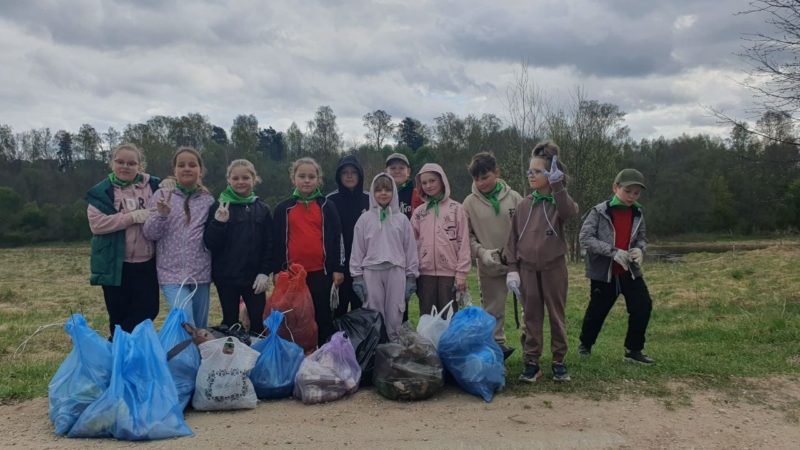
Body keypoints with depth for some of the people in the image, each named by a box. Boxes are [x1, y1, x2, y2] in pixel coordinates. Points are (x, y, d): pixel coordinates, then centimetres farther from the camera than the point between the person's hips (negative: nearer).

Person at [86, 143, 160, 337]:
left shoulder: (153, 186, 5)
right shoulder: (101, 191, -1)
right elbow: (96, 223, -13)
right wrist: (133, 216, -19)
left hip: (147, 263, 2)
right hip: (116, 265, -1)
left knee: (148, 312, 6)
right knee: (119, 317, 11)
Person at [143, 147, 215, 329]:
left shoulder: (208, 200, 7)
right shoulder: (162, 195, 2)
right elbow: (149, 234, -2)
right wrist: (161, 215, -17)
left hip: (200, 272, 2)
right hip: (172, 273, -2)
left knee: (200, 327, 12)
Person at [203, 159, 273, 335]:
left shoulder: (262, 209, 4)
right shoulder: (219, 207, -2)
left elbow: (269, 244, 3)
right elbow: (210, 244, -6)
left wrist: (265, 272, -6)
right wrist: (218, 222, -22)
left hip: (254, 277, 1)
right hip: (226, 277, -1)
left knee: (258, 321, 5)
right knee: (230, 322, 10)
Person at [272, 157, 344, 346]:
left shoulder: (327, 206, 5)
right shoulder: (283, 208, 7)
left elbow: (336, 237, 4)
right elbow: (277, 241, 8)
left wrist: (338, 268, 0)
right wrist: (277, 271, 4)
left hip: (321, 272, -1)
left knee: (323, 317, 6)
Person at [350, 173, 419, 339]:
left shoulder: (402, 219, 7)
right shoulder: (365, 219, 6)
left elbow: (410, 248, 8)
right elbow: (357, 249, 5)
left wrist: (411, 276, 4)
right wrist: (357, 276, 0)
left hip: (396, 271, 0)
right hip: (371, 271, 0)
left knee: (394, 315, 1)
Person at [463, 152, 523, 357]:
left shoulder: (513, 197, -1)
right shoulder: (470, 203, -2)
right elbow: (467, 236, 1)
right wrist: (482, 252, -14)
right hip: (489, 267, 0)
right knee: (493, 311, 8)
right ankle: (498, 345, 21)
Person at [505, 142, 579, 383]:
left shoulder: (559, 202, -2)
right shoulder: (523, 205, 6)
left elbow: (570, 212, -28)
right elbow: (513, 238, 6)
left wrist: (557, 185, -35)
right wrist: (512, 269, -2)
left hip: (554, 266, -2)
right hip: (527, 268, 2)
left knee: (557, 315, 7)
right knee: (531, 316, 6)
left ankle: (559, 362, 19)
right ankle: (531, 363, 14)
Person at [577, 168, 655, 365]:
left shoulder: (638, 214, 3)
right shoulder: (599, 211, -13)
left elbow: (641, 238, 15)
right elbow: (585, 238, -17)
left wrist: (639, 249, -10)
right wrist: (613, 251, -25)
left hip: (630, 271, 4)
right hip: (603, 272, -4)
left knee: (643, 306, -5)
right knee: (597, 311, 8)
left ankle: (633, 350, 12)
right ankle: (585, 344, 34)